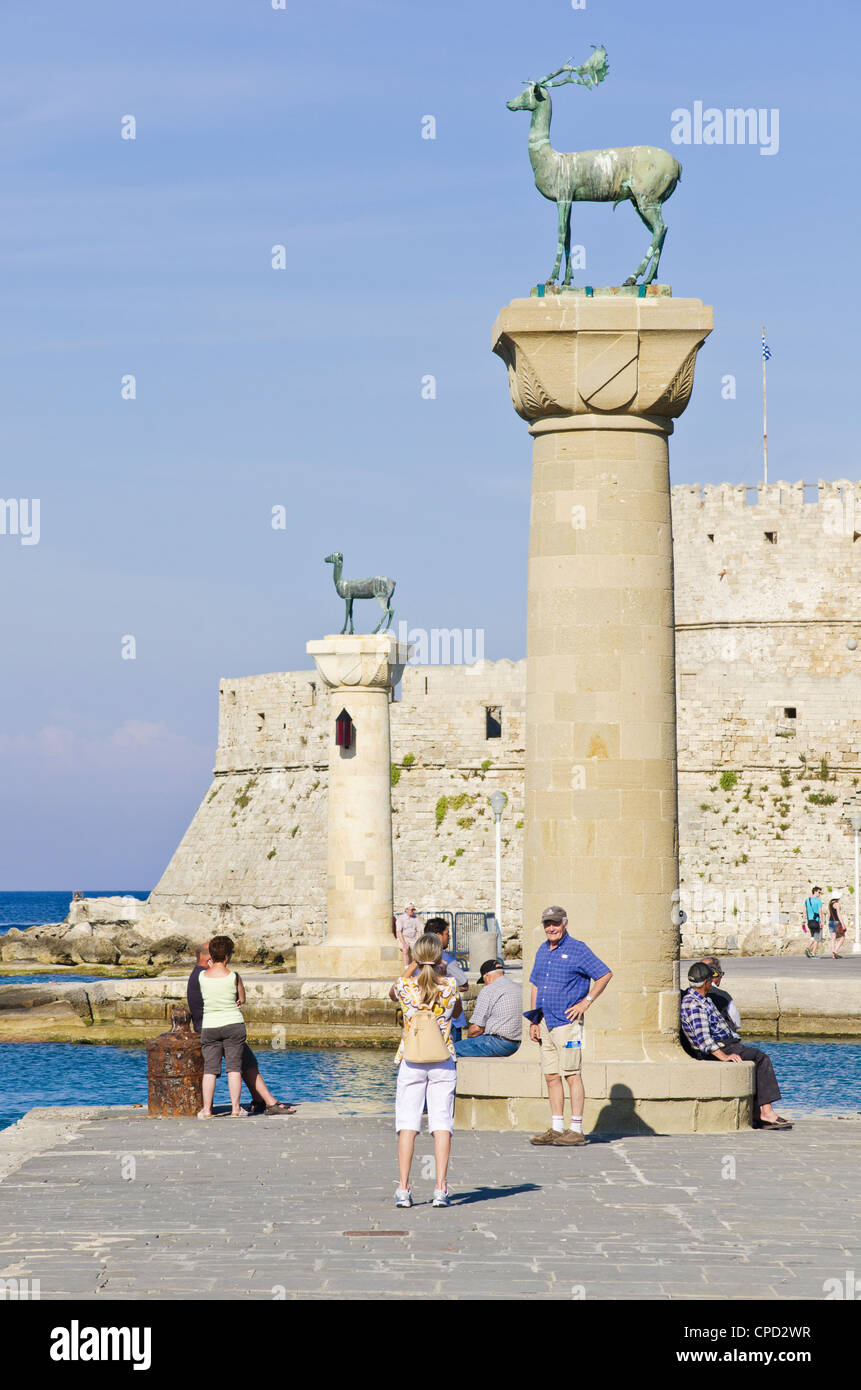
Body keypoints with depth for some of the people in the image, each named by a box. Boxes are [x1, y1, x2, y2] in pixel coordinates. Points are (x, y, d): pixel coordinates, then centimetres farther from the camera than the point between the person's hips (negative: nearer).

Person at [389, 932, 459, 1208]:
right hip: (443, 1061, 0)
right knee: (442, 1124, 1)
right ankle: (440, 1188, -5)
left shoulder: (406, 987, -8)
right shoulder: (450, 987, -7)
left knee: (407, 1124, 3)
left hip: (411, 1061, 0)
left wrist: (412, 968, 17)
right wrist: (444, 974, 16)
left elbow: (392, 993, 17)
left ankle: (403, 1189, -2)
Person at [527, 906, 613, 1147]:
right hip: (546, 1023, 7)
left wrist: (586, 1002, -10)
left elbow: (605, 974, -7)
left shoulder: (577, 949, -7)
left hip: (567, 1021, -7)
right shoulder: (542, 951, 15)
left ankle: (576, 1130, -5)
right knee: (551, 1077, 7)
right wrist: (534, 1021, 15)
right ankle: (556, 1129, 11)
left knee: (571, 1075, -6)